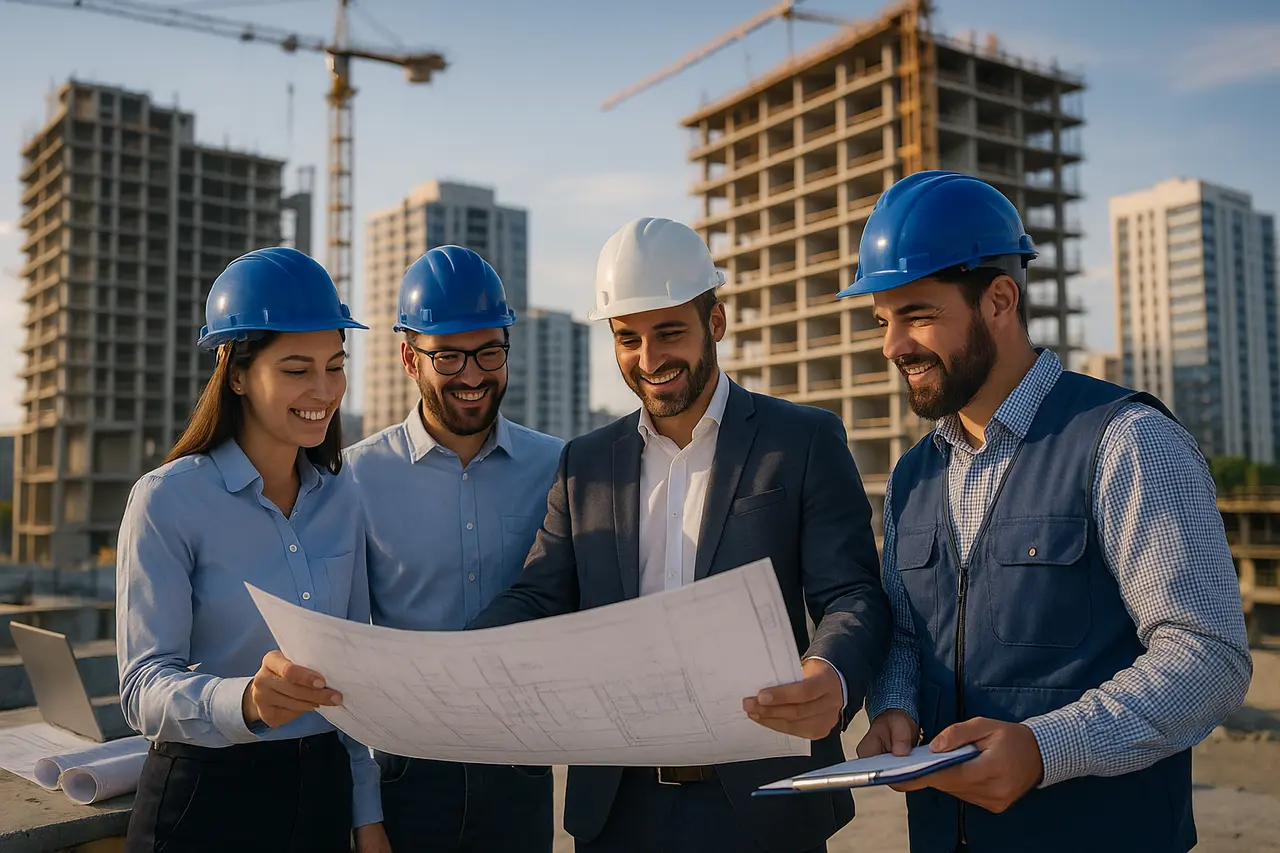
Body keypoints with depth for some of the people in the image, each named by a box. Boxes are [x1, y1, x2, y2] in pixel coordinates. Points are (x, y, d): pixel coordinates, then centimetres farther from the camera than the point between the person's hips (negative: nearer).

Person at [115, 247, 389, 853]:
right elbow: (143, 687, -16)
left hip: (322, 789, 4)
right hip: (204, 801, -4)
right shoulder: (167, 499, -12)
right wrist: (245, 701, -36)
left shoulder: (340, 498, 3)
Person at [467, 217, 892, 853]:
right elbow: (539, 598, 5)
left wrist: (833, 680, -31)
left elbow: (853, 595, -9)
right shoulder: (585, 463, 7)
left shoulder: (807, 441, -3)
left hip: (761, 801, -3)